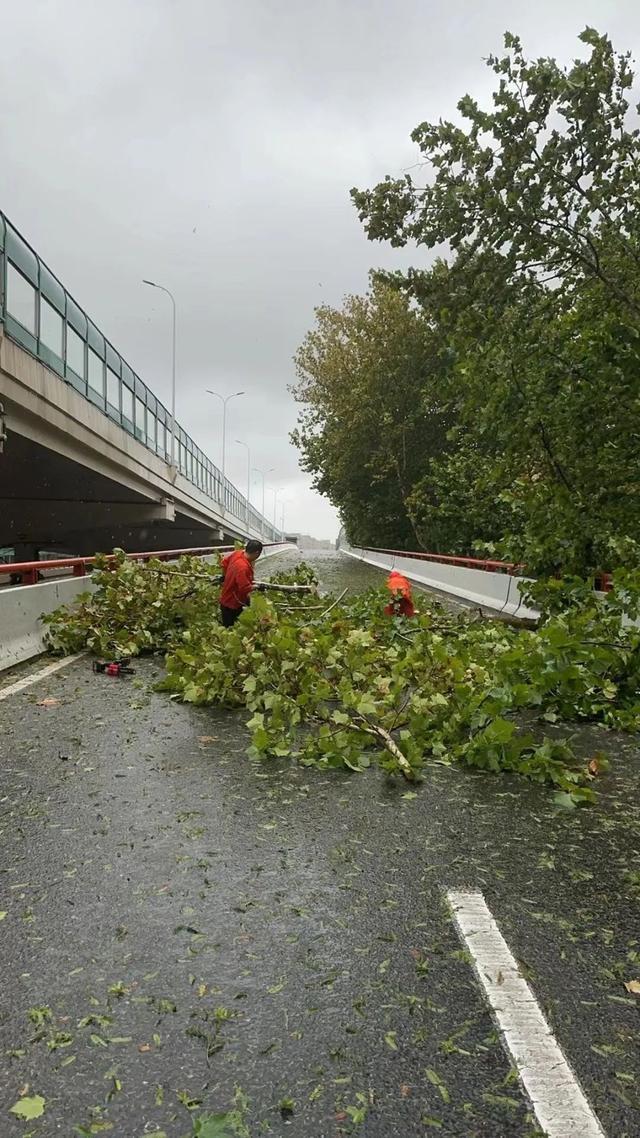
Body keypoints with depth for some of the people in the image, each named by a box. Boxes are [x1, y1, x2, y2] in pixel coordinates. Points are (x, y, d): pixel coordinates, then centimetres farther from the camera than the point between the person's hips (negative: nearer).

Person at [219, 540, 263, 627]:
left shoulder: (237, 553, -8)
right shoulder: (242, 567, -34)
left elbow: (225, 561, 12)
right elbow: (245, 589, -33)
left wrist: (226, 576, 21)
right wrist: (257, 586, -17)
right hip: (231, 604, -9)